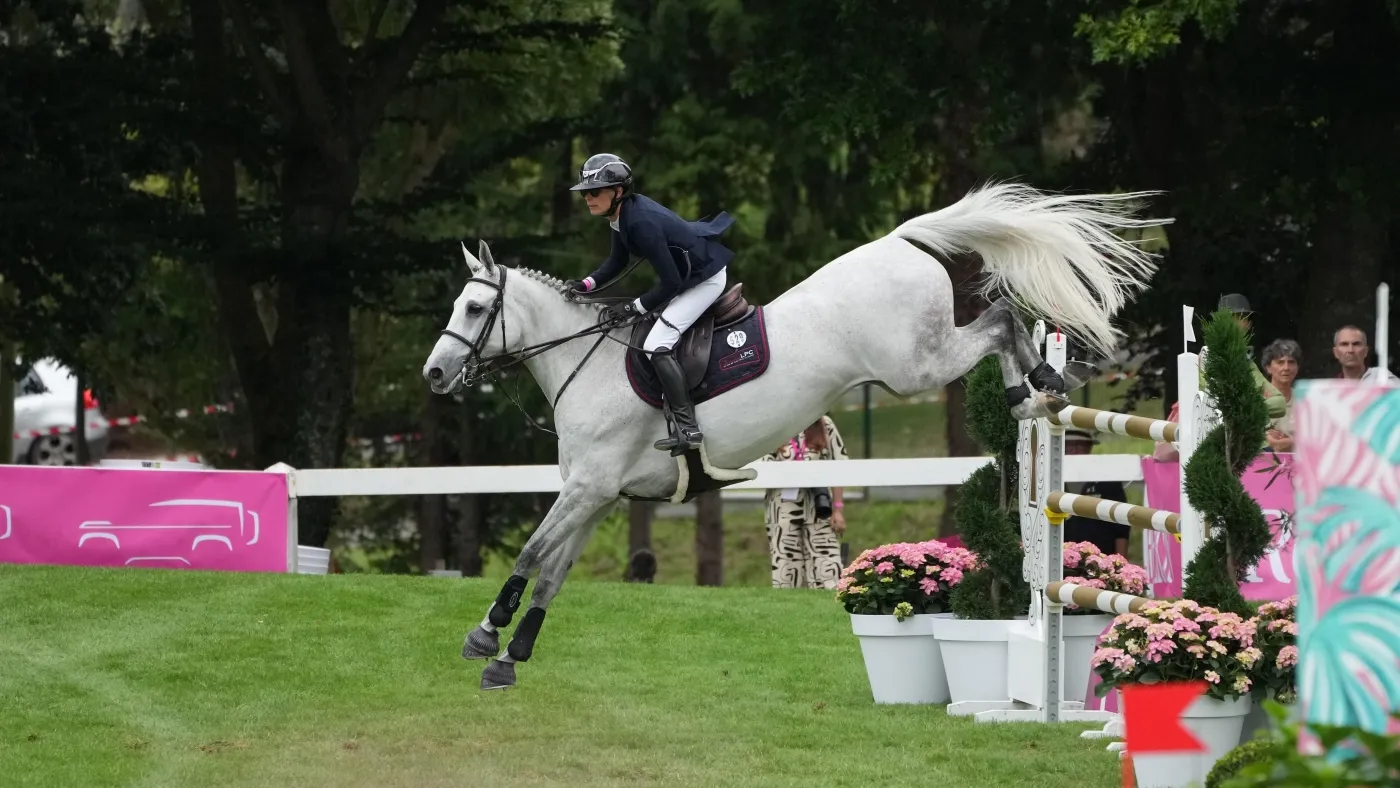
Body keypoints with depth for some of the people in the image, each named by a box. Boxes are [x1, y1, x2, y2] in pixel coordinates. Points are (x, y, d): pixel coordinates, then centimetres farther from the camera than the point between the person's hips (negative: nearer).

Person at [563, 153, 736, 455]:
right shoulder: (622, 211, -3)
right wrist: (587, 284, -3)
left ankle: (688, 429, -16)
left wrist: (634, 308, -19)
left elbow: (670, 283, -28)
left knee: (657, 345, -17)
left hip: (705, 279, -10)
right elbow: (617, 261, 11)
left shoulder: (641, 222, -32)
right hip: (687, 272, 10)